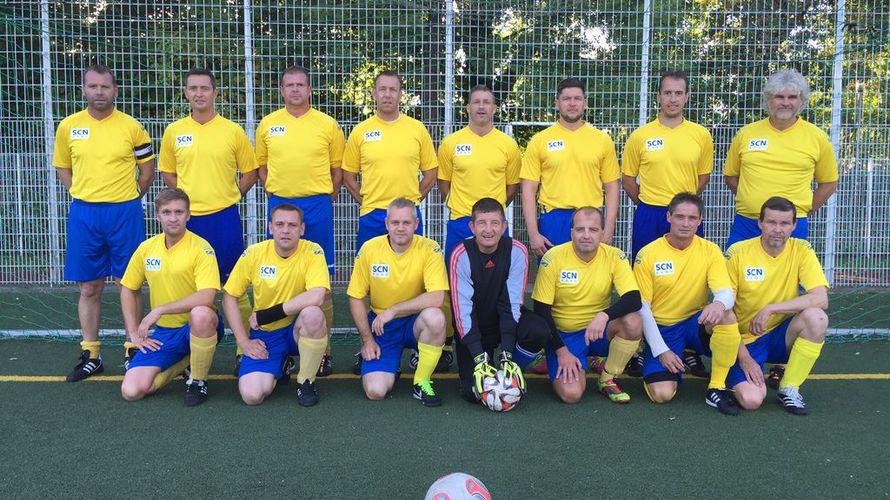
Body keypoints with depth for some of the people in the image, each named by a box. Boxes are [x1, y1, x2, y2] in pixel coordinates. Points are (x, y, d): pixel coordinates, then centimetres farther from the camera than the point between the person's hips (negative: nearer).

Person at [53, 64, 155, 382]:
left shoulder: (131, 127, -1)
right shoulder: (68, 126, 5)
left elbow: (147, 170, 7)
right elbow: (63, 168, 16)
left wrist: (125, 200, 4)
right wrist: (84, 197, 6)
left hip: (124, 213, -2)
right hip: (83, 214, 2)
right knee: (89, 289, 8)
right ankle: (90, 356, 19)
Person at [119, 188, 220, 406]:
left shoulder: (201, 248, -14)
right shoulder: (146, 248, 2)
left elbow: (206, 298, -27)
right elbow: (128, 290, 14)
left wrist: (160, 310, -25)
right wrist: (134, 333, 6)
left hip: (197, 328, -4)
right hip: (163, 332, 5)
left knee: (201, 313, -41)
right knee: (131, 391, -12)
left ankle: (197, 381, -15)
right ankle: (183, 361, 17)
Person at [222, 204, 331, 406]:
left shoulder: (312, 252, -14)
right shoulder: (253, 253, -7)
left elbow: (316, 297, -30)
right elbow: (229, 297, 1)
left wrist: (266, 315, -24)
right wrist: (244, 341, -5)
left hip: (299, 329, -2)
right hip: (265, 335, 2)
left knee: (313, 313, -37)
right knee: (251, 395, -18)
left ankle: (306, 381, -11)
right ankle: (281, 367, 19)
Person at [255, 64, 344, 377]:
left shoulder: (327, 124, 3)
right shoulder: (268, 124, 8)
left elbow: (338, 167, 8)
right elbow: (262, 164, 17)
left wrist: (326, 198, 1)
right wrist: (275, 192, 6)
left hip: (317, 206, -2)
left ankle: (323, 349, 9)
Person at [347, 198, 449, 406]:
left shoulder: (429, 249, -14)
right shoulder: (370, 249, -8)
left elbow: (436, 298, -25)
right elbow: (356, 298, 0)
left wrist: (393, 310, -23)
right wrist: (367, 340, -5)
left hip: (415, 321, -1)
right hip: (381, 325, 1)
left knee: (435, 316, -37)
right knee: (375, 391, -17)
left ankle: (422, 382, -12)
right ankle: (389, 367, 22)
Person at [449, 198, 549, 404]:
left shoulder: (517, 252, -17)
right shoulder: (461, 255, -19)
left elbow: (512, 304, -18)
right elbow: (463, 310, -22)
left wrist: (507, 355, -27)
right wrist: (480, 359, -31)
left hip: (505, 321, 1)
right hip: (472, 328, -1)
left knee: (539, 331, -31)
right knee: (473, 393, -17)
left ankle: (511, 373, -1)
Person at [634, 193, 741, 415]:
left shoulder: (710, 251, -3)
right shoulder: (647, 254, -8)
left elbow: (726, 293, -13)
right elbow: (642, 307, -6)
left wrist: (719, 304, -40)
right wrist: (661, 350, -12)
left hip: (696, 323, 2)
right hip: (662, 329, -1)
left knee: (725, 315, -33)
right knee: (662, 394, -22)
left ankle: (717, 388, -15)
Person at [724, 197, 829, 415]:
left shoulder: (801, 250, -5)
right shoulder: (738, 253, -10)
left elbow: (821, 299, -18)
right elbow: (725, 309, -8)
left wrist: (770, 309, -24)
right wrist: (744, 357, -13)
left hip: (782, 336, 2)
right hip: (746, 341, -2)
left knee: (817, 317, -29)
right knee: (751, 400, -25)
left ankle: (789, 388, -9)